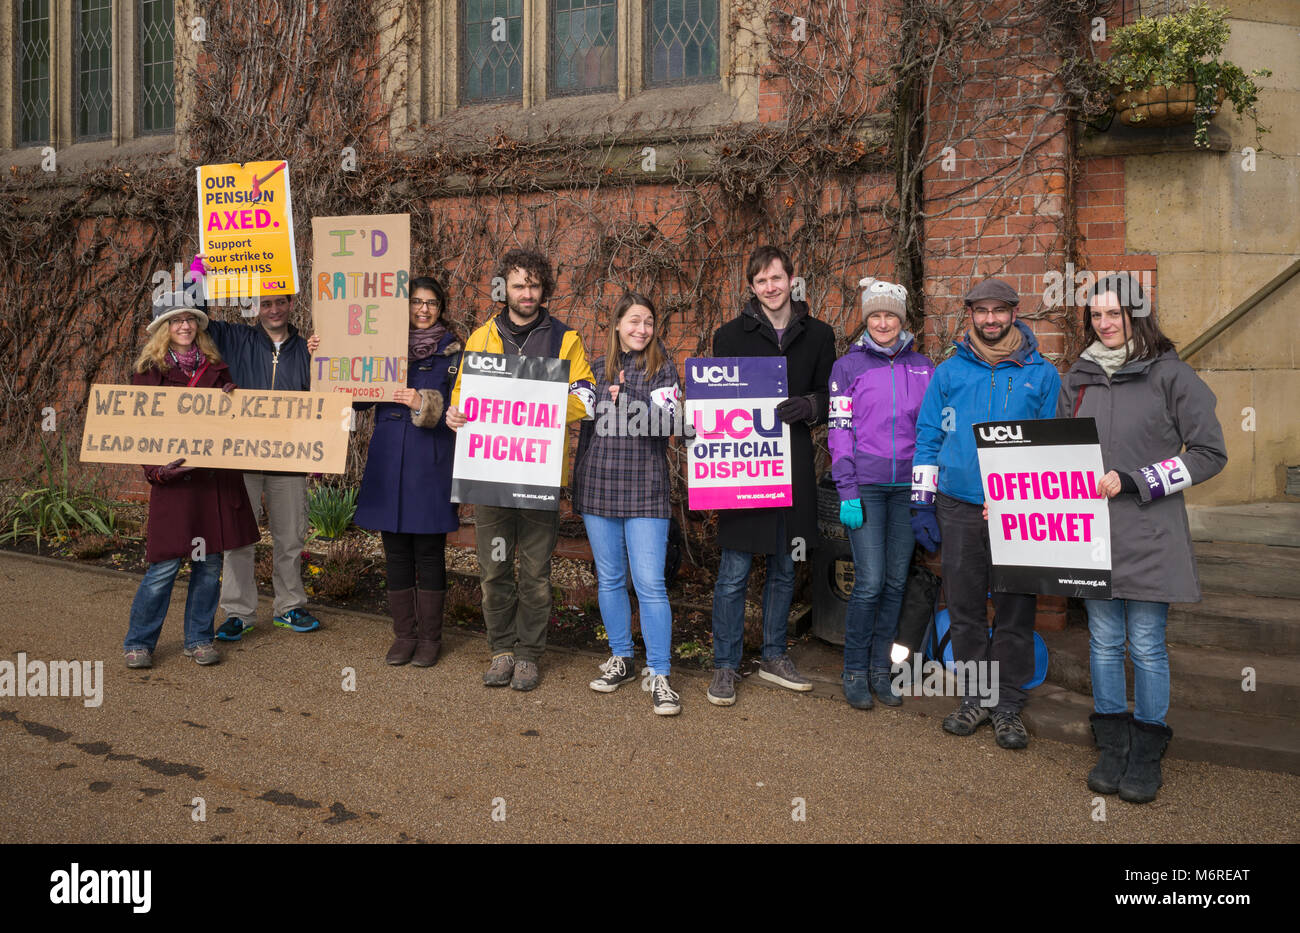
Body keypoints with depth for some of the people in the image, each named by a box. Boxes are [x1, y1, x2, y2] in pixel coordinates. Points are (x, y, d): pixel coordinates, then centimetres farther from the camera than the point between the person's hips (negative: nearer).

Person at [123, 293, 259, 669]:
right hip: (174, 479, -3)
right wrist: (156, 470, -15)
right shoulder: (149, 372, 2)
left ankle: (199, 639, 20)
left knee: (210, 561, 6)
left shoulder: (216, 369, 12)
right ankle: (138, 643, 13)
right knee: (165, 565, -3)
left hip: (216, 478, 3)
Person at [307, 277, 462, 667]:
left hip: (430, 464, -3)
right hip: (388, 462, 3)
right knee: (396, 551, 8)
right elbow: (357, 396, 13)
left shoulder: (452, 351, 1)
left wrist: (424, 404, -21)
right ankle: (404, 635, 20)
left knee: (429, 551, 2)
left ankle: (430, 638, 14)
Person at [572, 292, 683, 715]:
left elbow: (664, 426, -8)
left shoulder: (662, 369, 2)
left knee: (650, 584, -7)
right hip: (598, 486, 3)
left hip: (645, 489, -3)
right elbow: (585, 422, 13)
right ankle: (620, 659, 27)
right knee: (609, 579, 12)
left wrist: (621, 403, -18)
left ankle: (659, 675, 1)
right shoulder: (597, 369, 10)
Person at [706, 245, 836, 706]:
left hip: (794, 465, 3)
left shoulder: (818, 334, 8)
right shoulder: (731, 334, 3)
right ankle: (725, 665, 10)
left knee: (785, 567, 14)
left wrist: (810, 406, -14)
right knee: (734, 571, -1)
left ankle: (774, 656, 28)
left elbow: (830, 395, 9)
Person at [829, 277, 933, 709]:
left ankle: (880, 671, 18)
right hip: (865, 486, -3)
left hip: (908, 487, 3)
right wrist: (847, 492, -9)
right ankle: (854, 673, 8)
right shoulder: (848, 366, 3)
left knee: (896, 581, 5)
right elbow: (839, 431, -1)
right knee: (870, 582, -8)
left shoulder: (923, 366, 11)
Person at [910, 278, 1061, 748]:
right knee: (964, 607, 7)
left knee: (1015, 611, 3)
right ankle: (974, 697, 21)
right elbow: (928, 439, 9)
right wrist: (922, 506, 4)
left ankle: (1008, 705, 15)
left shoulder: (1041, 375, 5)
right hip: (959, 508, 1)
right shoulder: (949, 372, 8)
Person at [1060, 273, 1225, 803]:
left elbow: (1210, 454, -4)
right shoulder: (1079, 378, 11)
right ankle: (1112, 749, 22)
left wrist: (1132, 481, -12)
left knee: (1146, 647, 2)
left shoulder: (1170, 374, -3)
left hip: (1148, 535, -4)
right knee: (1104, 642, 10)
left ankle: (1146, 756, 17)